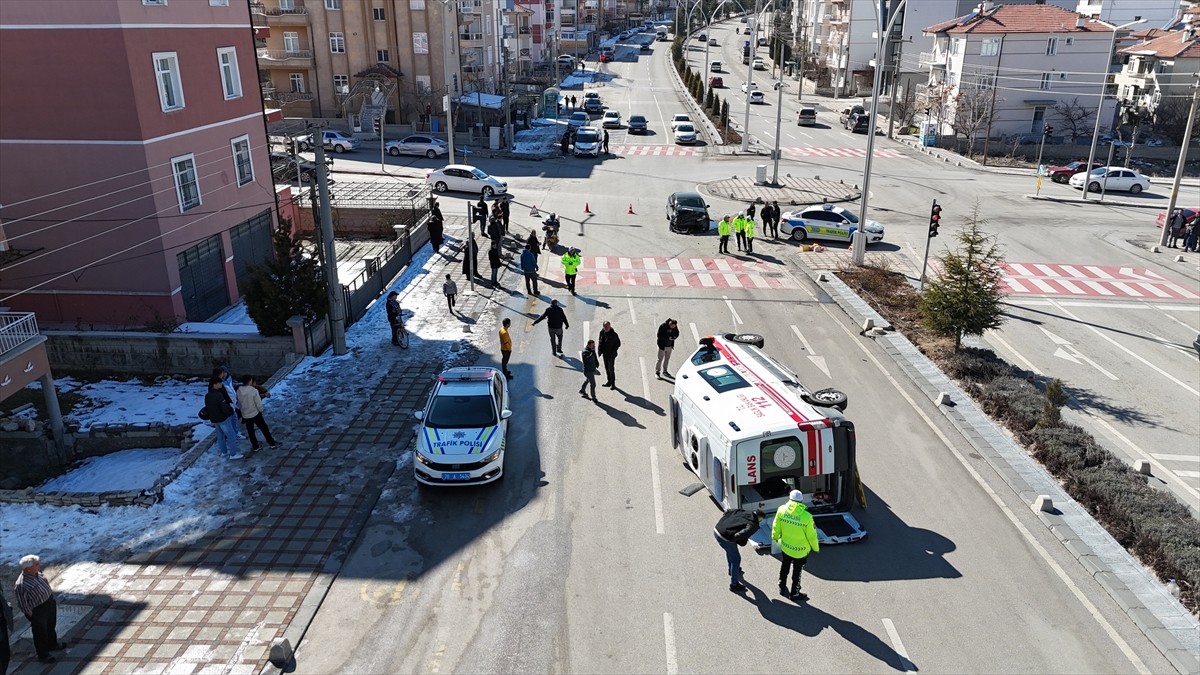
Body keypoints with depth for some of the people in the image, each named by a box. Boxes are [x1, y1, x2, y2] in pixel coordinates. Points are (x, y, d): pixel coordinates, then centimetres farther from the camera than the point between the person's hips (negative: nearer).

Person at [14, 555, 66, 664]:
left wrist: (52, 599, 16)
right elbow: (23, 604, -22)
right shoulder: (20, 585, -32)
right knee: (41, 633, 14)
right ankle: (43, 655, 36)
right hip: (38, 611, -8)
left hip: (50, 603, 8)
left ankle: (52, 645, 54)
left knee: (51, 626, 29)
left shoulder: (37, 573, -9)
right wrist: (32, 616, -13)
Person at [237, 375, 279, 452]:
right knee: (264, 429, 13)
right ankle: (272, 443, 23)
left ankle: (255, 446, 26)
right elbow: (259, 403, -16)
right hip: (255, 414, -3)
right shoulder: (254, 390, -21)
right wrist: (261, 410, 3)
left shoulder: (239, 391, -8)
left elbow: (239, 403, 4)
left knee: (250, 432, 17)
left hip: (245, 415, 3)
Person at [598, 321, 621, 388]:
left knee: (611, 369, -5)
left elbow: (618, 344, -11)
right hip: (605, 354, 6)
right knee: (607, 368, 15)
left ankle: (613, 384, 4)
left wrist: (612, 352, -17)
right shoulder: (602, 332, -1)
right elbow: (601, 341, 12)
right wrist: (600, 350, 3)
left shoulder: (614, 334, -18)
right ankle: (609, 382, 28)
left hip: (611, 354, -6)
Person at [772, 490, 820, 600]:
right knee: (797, 572, 18)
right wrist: (816, 547, 4)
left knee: (784, 567, 26)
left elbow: (776, 527, -3)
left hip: (785, 547, 3)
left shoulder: (781, 510, -18)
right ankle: (794, 593, 34)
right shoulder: (806, 517, -27)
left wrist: (775, 537, 18)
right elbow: (811, 536, -16)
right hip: (801, 550, -3)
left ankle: (782, 588, 44)